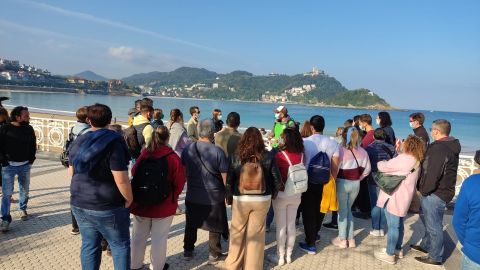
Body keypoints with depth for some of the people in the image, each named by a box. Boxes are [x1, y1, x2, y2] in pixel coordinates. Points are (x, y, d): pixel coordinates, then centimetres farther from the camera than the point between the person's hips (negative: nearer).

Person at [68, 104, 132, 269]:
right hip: (107, 206, -6)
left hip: (79, 203, 6)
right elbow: (121, 179, -23)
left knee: (89, 245, 17)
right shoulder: (114, 142, -17)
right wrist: (129, 199, -9)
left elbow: (71, 172, 16)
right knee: (120, 245, 10)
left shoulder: (78, 142, 4)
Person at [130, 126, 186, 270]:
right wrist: (172, 197, 5)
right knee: (159, 238, 9)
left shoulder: (143, 155, -7)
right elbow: (179, 182, -12)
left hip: (141, 202, 4)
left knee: (138, 236, 18)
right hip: (164, 204, -3)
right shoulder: (173, 157, -15)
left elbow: (134, 174, 3)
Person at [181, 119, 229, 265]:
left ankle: (188, 251, 34)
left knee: (191, 224, 21)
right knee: (214, 227, 14)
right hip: (214, 196, -3)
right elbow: (225, 176, -13)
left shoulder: (187, 149, -5)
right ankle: (214, 255, 25)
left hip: (192, 195, 4)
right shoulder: (218, 151, -17)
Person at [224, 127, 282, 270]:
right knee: (256, 234, 12)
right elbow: (277, 180, -4)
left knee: (237, 232, 16)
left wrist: (229, 197, 9)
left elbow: (229, 181, -5)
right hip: (262, 200, 0)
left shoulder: (236, 157, -8)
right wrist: (272, 195, 12)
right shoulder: (268, 156, -7)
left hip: (240, 199, 0)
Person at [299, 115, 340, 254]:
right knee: (320, 210, 22)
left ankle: (310, 244, 12)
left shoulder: (304, 142, -12)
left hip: (308, 181, -3)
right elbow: (335, 167, -3)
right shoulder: (333, 143, -4)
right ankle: (314, 234, 43)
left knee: (308, 211, 8)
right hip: (325, 182, 3)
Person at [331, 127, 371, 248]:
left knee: (342, 211, 10)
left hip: (342, 183, -5)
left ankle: (342, 240, 19)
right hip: (356, 184, 5)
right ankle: (351, 239, 25)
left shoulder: (341, 150, -18)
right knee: (348, 209, 21)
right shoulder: (362, 151, -2)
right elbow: (366, 169, 5)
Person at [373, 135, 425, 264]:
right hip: (403, 198, 9)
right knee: (399, 224, 19)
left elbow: (383, 167, -15)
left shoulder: (404, 158, -20)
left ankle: (390, 254, 7)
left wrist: (380, 162, 6)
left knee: (393, 226, -1)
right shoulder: (417, 162, 9)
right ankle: (397, 249, 32)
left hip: (394, 197, -9)